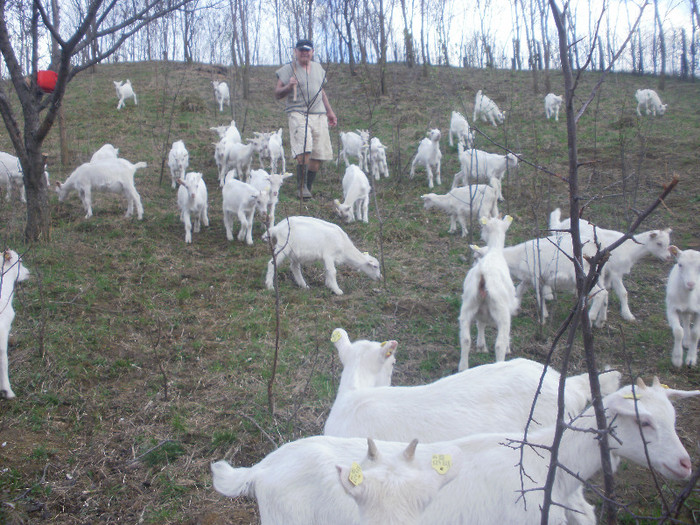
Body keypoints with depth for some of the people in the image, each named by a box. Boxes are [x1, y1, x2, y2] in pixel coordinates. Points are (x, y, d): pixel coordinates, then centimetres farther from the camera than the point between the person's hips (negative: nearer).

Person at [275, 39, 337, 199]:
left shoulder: (318, 67, 18)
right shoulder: (288, 69, 2)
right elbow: (277, 94, 1)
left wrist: (330, 111, 31)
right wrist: (289, 86, -18)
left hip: (319, 115, 5)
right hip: (298, 113, -5)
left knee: (318, 155, 0)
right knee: (304, 151, -22)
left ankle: (307, 188, 11)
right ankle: (302, 187, -13)